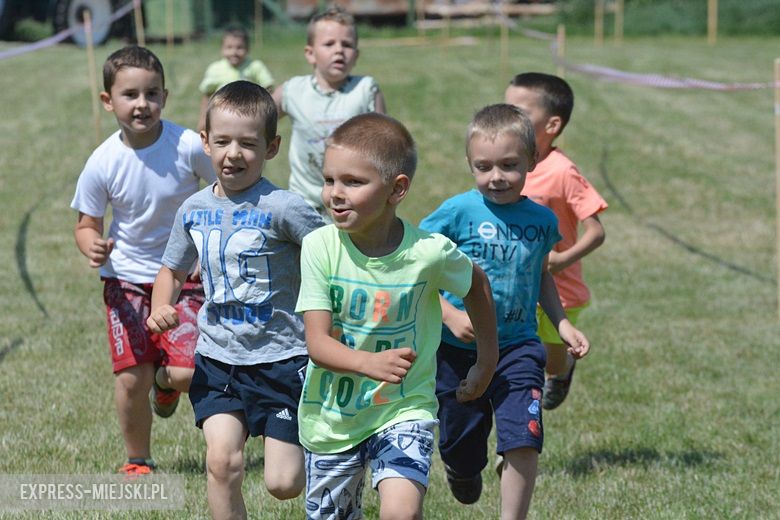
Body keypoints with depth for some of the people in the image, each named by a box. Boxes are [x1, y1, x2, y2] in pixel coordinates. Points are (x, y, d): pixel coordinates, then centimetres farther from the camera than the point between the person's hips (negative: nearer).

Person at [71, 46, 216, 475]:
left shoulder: (188, 147, -18)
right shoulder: (102, 163, -15)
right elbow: (87, 224, -1)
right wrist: (93, 246, -24)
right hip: (126, 277, 1)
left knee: (186, 373, -14)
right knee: (131, 378, -5)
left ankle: (165, 382, 26)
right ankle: (138, 461, 22)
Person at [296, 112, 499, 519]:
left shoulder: (429, 253, -18)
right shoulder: (320, 247, -17)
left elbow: (476, 284, 6)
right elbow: (317, 343, -22)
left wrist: (487, 362, 11)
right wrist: (369, 363, -41)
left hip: (403, 411, -2)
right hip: (331, 418, 2)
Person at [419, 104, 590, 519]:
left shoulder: (542, 220, 1)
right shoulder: (457, 213, -11)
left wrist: (562, 324, 12)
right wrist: (451, 316, -19)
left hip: (517, 348, 1)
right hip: (458, 349, -1)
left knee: (523, 442, -17)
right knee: (462, 450, 13)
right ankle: (463, 471, 50)